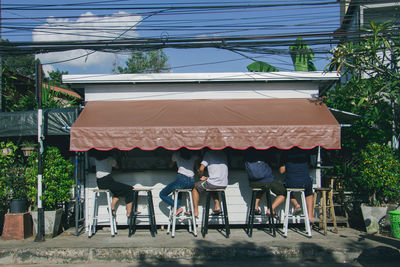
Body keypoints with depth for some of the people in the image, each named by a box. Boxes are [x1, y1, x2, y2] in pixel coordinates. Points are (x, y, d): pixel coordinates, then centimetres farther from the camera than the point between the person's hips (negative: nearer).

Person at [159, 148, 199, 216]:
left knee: (162, 194, 10)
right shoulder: (193, 155, 17)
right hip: (192, 182, 5)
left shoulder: (176, 154, 11)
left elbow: (170, 165, 28)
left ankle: (178, 207, -6)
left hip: (182, 179, -5)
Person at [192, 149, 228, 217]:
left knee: (195, 187, 18)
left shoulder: (208, 153, -3)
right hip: (224, 184, 6)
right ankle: (217, 206, 20)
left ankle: (195, 211, 15)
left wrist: (201, 176, 13)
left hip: (213, 182, -6)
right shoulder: (223, 153, 16)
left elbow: (201, 169, -9)